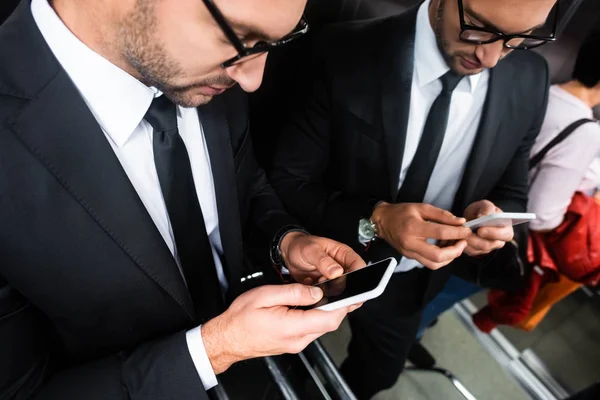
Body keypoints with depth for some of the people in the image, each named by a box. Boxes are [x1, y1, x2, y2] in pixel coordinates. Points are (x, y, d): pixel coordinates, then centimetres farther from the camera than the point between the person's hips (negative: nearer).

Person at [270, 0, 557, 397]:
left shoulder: (530, 81, -13)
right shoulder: (347, 55, -24)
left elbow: (511, 194, -1)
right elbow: (287, 181, -20)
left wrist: (493, 218, -24)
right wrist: (374, 220, -35)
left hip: (411, 282, 3)